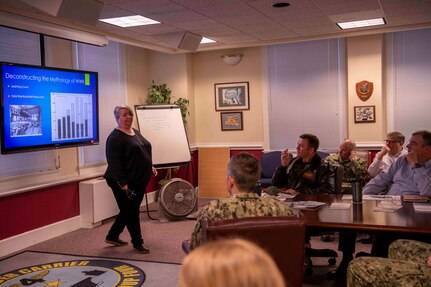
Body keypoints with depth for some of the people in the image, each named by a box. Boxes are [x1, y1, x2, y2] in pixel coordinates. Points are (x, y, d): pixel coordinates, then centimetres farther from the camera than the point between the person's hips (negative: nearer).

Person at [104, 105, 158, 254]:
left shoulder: (136, 132, 13)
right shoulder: (115, 137, -15)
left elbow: (145, 152, 25)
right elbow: (114, 163, -21)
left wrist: (150, 167, 15)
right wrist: (122, 183, -25)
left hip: (140, 181, 9)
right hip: (125, 183, -9)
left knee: (129, 211, 16)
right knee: (131, 212, 2)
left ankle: (112, 236, 32)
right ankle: (137, 242, 16)